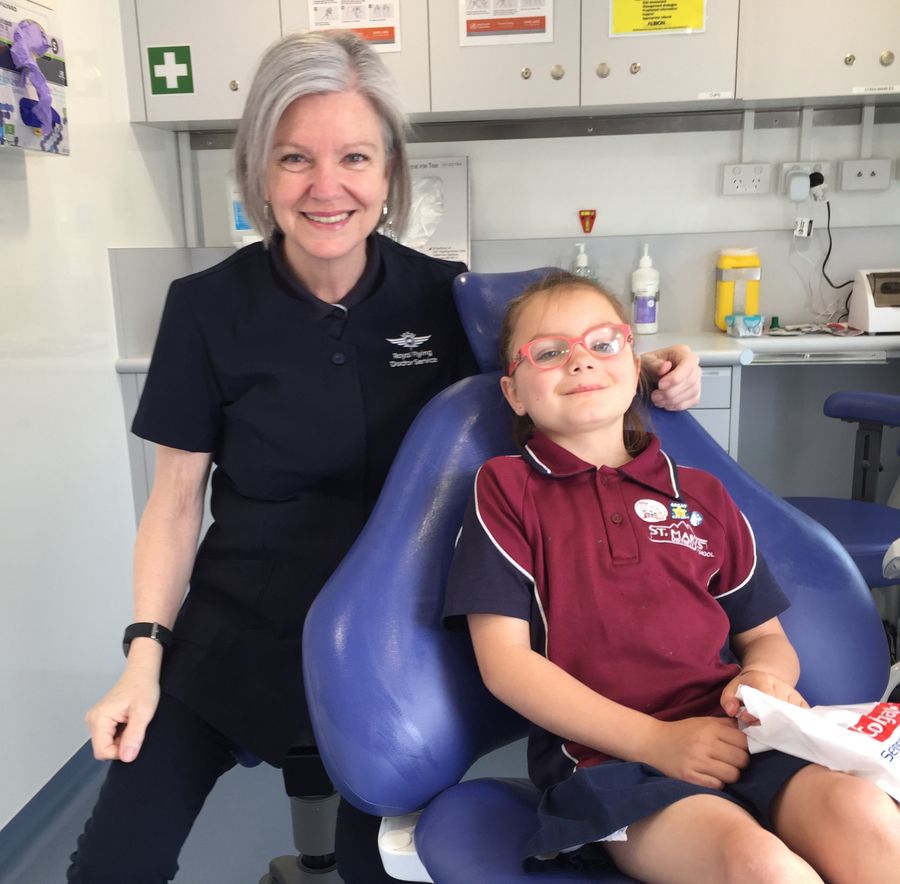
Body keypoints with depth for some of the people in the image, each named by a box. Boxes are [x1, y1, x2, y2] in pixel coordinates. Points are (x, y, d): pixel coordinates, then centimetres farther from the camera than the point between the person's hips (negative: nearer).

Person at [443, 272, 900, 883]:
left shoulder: (702, 495, 19)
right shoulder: (505, 488, 6)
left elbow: (767, 637, 22)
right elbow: (504, 660, -2)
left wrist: (768, 678, -5)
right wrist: (655, 740, -11)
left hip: (740, 736, 5)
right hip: (605, 758, -4)